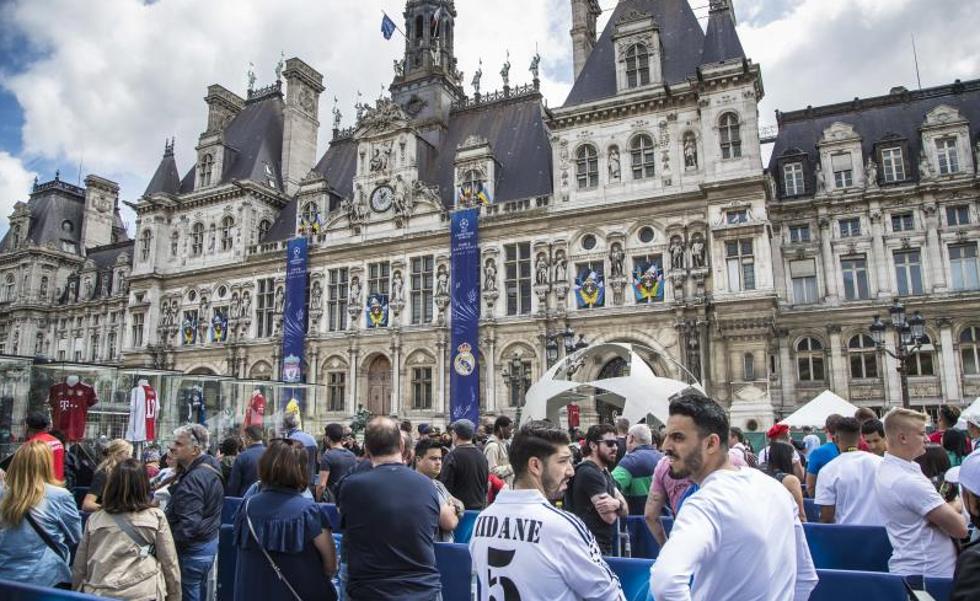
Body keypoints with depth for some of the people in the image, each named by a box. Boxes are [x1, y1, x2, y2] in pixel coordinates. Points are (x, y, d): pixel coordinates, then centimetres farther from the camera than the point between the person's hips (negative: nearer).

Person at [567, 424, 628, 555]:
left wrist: (617, 504, -17)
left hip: (605, 546, 9)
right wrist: (618, 503, 0)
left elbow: (625, 510, 6)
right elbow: (610, 517, -22)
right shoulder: (589, 472, -17)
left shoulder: (605, 472, 14)